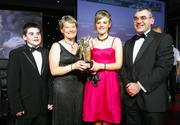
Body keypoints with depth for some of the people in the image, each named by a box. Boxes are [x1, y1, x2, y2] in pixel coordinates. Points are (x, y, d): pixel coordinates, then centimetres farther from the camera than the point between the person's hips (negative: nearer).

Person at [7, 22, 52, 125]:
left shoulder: (47, 53, 8)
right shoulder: (16, 54, -4)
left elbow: (50, 79, 10)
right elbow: (12, 83, -7)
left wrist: (51, 100, 5)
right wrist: (16, 107, -11)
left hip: (44, 107, 3)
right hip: (25, 108, -3)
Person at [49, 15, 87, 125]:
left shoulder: (80, 46, 11)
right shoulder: (56, 46, -2)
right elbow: (54, 71, -11)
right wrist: (73, 66, -22)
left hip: (79, 87, 4)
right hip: (62, 87, -4)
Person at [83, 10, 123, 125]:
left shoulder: (116, 41, 3)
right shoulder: (91, 42, 9)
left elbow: (118, 64, -4)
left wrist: (100, 66, -13)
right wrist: (89, 67, -8)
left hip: (110, 82, -2)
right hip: (94, 83, 2)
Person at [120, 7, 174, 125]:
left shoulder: (163, 39, -2)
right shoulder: (128, 43, 17)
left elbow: (164, 67, -13)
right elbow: (123, 67, 13)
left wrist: (140, 85, -16)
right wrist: (127, 84, -6)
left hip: (153, 99, -5)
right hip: (131, 98, 5)